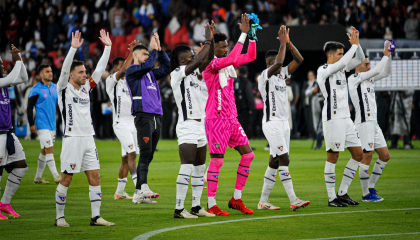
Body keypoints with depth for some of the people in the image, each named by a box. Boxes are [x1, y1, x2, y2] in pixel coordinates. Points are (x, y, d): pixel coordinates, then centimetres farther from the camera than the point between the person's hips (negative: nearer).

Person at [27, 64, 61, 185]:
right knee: (49, 149, -12)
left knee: (45, 151, 11)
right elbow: (30, 107, -7)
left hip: (52, 125, 7)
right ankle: (56, 176, -13)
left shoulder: (55, 88, 11)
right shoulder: (36, 89, -8)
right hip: (42, 125, -7)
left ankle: (38, 177, 20)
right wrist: (31, 124, -12)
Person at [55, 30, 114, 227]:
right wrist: (73, 48, -28)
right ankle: (59, 217, 7)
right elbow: (64, 69, -19)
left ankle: (96, 217, 5)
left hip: (88, 138, 6)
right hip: (72, 138, -6)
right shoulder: (64, 89, -3)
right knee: (66, 179, -2)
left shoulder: (86, 87, 13)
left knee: (95, 177, 2)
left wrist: (107, 47, 6)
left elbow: (100, 69, 13)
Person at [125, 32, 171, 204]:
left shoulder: (150, 73, 22)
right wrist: (154, 50, -3)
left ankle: (138, 193, 9)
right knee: (145, 152, -18)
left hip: (156, 117, 8)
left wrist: (159, 49, 9)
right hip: (143, 116, -8)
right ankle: (144, 188, -27)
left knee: (149, 155, 6)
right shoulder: (131, 71, 0)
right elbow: (147, 65, -16)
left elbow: (166, 68, 16)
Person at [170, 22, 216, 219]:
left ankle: (196, 206, 15)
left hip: (200, 125, 9)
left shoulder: (193, 73, 15)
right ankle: (178, 209, -12)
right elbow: (199, 60, -19)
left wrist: (212, 39, 3)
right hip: (187, 127, -9)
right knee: (187, 168, -13)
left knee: (199, 168, 9)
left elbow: (208, 59, 14)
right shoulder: (177, 74, -9)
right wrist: (207, 41, -11)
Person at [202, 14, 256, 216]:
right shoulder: (210, 65, -12)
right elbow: (231, 59, -29)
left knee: (248, 154, 5)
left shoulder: (227, 63, 13)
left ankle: (236, 199, 13)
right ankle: (211, 205, -2)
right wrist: (243, 34, -25)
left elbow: (251, 56, 21)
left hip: (231, 119, 9)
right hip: (216, 119, -9)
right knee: (217, 160, -8)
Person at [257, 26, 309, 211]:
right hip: (272, 123, -8)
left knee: (275, 161, 8)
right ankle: (293, 200, -18)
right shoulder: (265, 76, -9)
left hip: (284, 122, 8)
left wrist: (288, 42, 1)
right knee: (284, 159, -13)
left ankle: (263, 201, 12)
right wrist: (283, 43, -17)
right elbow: (278, 63, -27)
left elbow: (299, 60, 10)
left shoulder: (281, 74, 14)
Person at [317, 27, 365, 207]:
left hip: (345, 118, 9)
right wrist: (354, 45, -16)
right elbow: (343, 63, -24)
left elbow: (360, 59, 20)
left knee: (358, 154, 7)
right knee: (332, 157, -5)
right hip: (333, 118, -9)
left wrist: (357, 43, 4)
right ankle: (332, 197, 0)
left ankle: (342, 193, 13)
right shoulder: (323, 70, -9)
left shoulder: (340, 68, 16)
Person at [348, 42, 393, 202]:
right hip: (363, 122, -9)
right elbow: (376, 71, -13)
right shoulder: (354, 79, -7)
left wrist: (388, 56, 6)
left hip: (373, 123, 9)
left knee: (385, 156, 9)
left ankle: (371, 188, 17)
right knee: (367, 157, -8)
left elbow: (386, 72, 19)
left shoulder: (369, 79, 17)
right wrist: (385, 56, -4)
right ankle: (366, 194, -2)